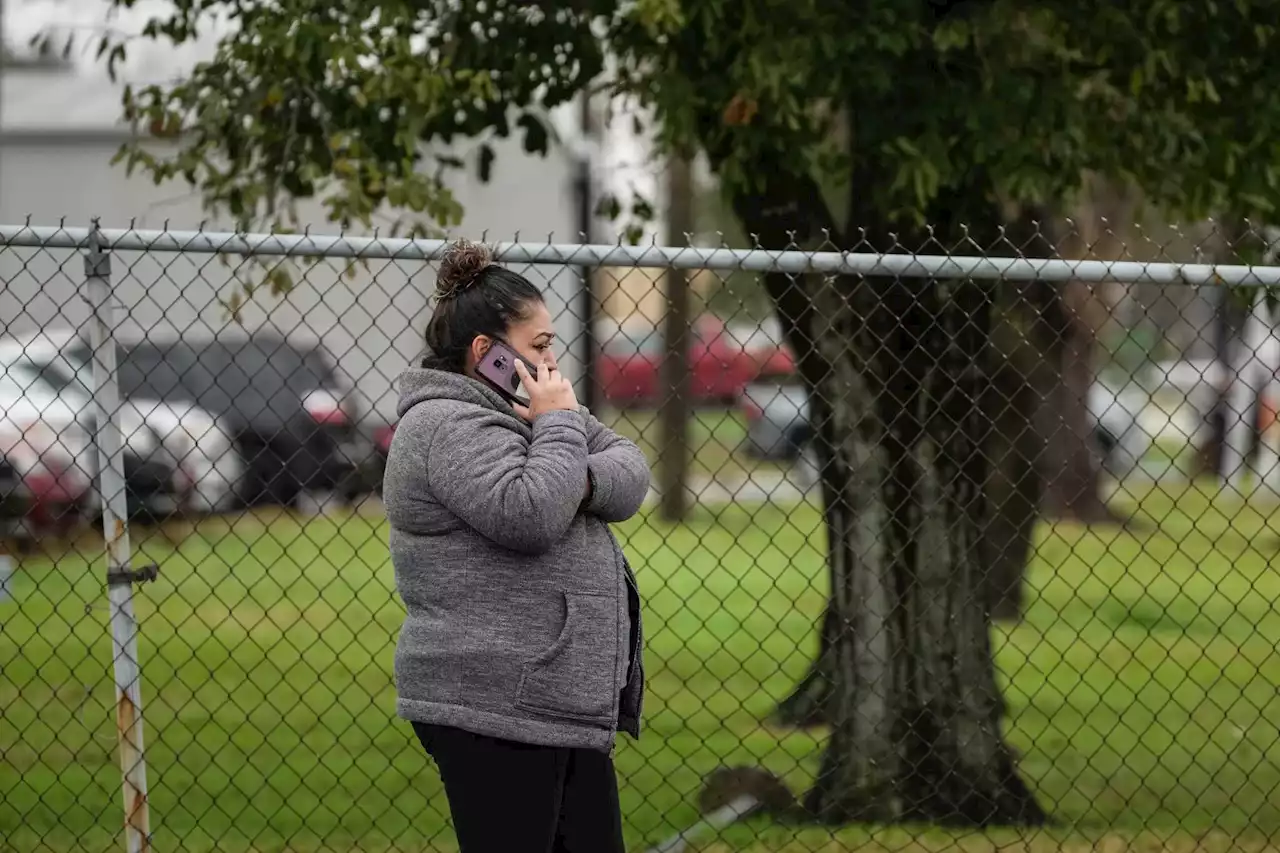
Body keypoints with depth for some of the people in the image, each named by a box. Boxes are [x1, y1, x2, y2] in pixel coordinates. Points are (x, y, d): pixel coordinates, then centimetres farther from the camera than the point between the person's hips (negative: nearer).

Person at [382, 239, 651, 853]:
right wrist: (559, 426, -11)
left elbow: (630, 469, 11)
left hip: (566, 705, 10)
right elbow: (529, 515, -25)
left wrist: (583, 481, -10)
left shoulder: (519, 410, 17)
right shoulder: (444, 425, -13)